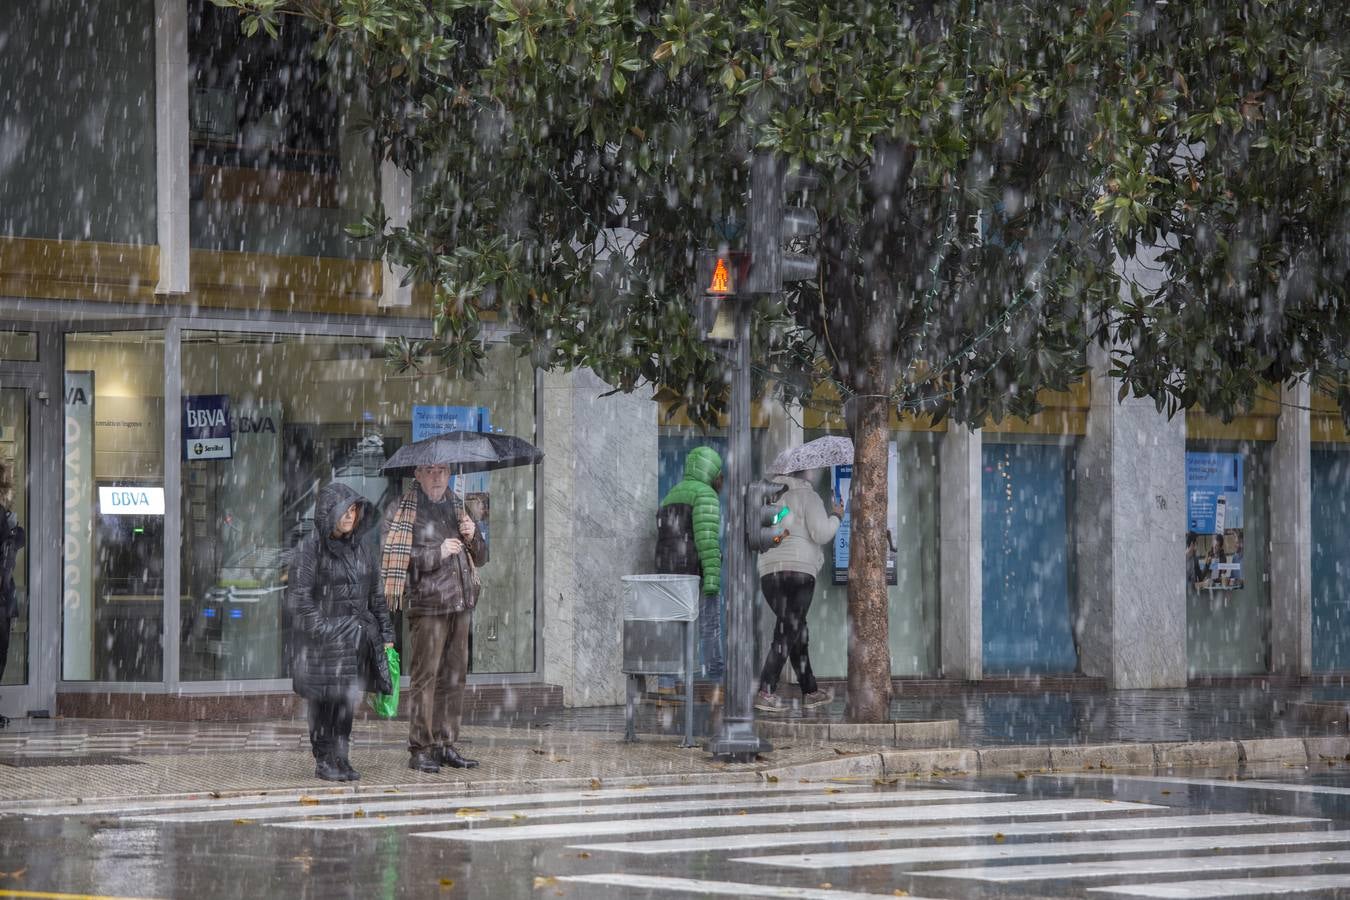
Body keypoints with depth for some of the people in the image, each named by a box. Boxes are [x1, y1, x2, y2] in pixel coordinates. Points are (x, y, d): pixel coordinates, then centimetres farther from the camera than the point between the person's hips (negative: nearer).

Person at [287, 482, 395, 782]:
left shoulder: (362, 547, 11)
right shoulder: (310, 547, -8)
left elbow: (376, 594, 16)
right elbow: (299, 596, -12)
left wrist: (385, 633, 12)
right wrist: (323, 631, -19)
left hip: (358, 637, 5)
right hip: (323, 639, -5)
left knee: (348, 700, 6)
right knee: (324, 699, -2)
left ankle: (340, 757, 15)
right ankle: (323, 761, 8)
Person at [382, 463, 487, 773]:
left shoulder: (456, 507, 19)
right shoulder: (401, 510, -2)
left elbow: (480, 558, 23)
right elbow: (394, 559, -13)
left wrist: (472, 537, 2)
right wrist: (437, 553, -16)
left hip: (461, 605, 7)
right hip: (427, 605, -6)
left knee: (455, 675, 7)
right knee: (425, 676, -8)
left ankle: (446, 745, 14)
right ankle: (420, 749, -5)